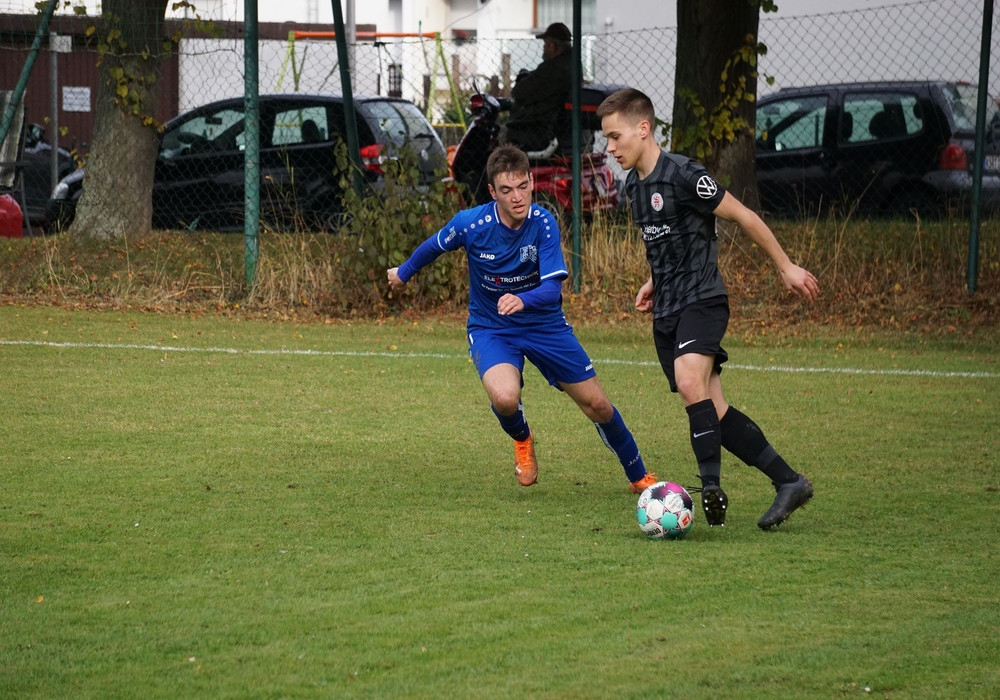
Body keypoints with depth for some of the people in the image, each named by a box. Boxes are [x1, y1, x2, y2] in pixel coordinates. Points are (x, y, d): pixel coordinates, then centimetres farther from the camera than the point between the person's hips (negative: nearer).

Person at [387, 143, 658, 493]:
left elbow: (553, 287, -27)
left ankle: (639, 477, 29)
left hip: (544, 323, 1)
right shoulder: (472, 224, -21)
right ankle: (522, 439, 7)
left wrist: (522, 301, -48)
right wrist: (404, 272, 19)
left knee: (597, 405, 3)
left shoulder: (543, 223, -22)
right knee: (505, 398, -31)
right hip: (490, 329, -1)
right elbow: (434, 246, 1)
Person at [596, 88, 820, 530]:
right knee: (714, 412, 3)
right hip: (666, 312, 8)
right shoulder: (632, 186, 12)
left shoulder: (684, 175, -14)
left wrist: (786, 268, -4)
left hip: (701, 300, -8)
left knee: (689, 382, -31)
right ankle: (788, 482, 11)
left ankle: (711, 488, -30)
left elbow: (743, 217, -8)